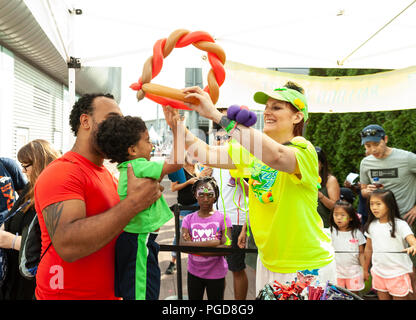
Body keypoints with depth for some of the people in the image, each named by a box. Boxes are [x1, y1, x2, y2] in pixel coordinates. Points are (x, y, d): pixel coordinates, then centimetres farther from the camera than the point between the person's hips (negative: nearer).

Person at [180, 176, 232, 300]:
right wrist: (214, 242, -25)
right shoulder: (188, 219, -3)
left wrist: (194, 247, -20)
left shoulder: (223, 218, -8)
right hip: (194, 272, 2)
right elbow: (182, 245, -16)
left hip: (216, 273, -2)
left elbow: (227, 247, -19)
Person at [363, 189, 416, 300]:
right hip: (379, 274, 4)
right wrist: (365, 269, 16)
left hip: (398, 274, -4)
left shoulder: (400, 225, -12)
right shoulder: (371, 226, 2)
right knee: (382, 298, 14)